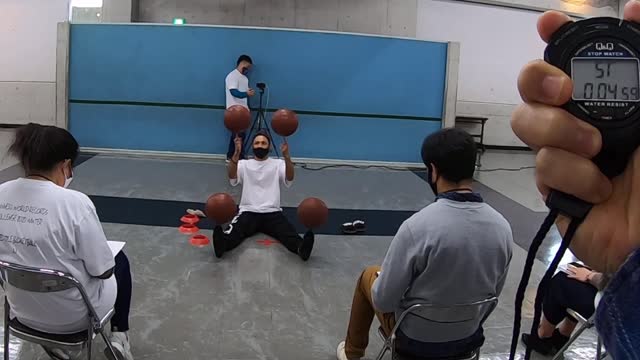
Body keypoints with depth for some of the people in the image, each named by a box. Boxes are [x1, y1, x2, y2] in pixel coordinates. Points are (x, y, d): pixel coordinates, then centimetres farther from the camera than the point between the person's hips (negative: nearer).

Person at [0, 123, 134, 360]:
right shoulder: (75, 203, -27)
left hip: (22, 309, 5)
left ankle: (52, 336, 27)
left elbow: (22, 254, 4)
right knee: (120, 260, 25)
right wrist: (105, 268, 4)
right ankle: (119, 335, 24)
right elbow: (103, 271, -18)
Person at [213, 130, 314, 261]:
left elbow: (289, 179, -10)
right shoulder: (244, 164, 12)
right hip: (248, 212, 0)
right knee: (234, 232, -35)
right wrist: (237, 153, -27)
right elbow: (232, 178, -11)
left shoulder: (278, 164, 12)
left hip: (272, 213, 0)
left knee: (289, 233, -33)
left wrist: (286, 155, -27)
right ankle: (223, 242, -64)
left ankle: (301, 247, -60)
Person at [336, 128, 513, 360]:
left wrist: (380, 276, 2)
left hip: (416, 340, -4)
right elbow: (493, 293, 1)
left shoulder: (418, 226, -31)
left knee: (368, 275, 24)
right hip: (470, 337, 5)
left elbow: (383, 300, -21)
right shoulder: (502, 227, -14)